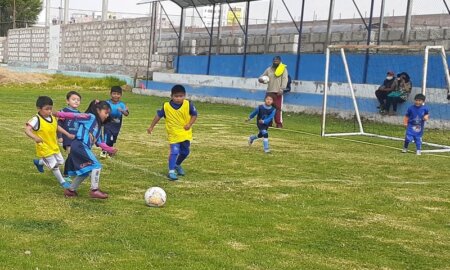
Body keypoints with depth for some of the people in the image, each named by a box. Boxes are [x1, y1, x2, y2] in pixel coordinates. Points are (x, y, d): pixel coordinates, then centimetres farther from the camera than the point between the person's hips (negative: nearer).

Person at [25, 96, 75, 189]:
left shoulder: (52, 118, -1)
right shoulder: (36, 119, -23)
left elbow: (57, 127, 18)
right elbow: (27, 130, -31)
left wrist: (68, 134, 16)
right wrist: (35, 137, -48)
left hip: (54, 146, 8)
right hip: (44, 148, -8)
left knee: (60, 161, 21)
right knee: (54, 165, -2)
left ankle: (39, 162, 40)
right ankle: (62, 181, 18)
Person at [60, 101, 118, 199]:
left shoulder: (99, 126, 21)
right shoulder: (90, 117, -5)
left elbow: (100, 142, 18)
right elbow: (75, 116, -13)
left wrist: (110, 149, 8)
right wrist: (59, 114, -19)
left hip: (83, 148, 10)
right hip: (80, 146, -10)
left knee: (85, 171, 18)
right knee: (96, 165, -11)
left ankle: (71, 190, 30)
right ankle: (94, 190, -9)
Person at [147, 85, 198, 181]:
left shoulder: (188, 105, -12)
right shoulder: (166, 106, -12)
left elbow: (194, 114, -1)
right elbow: (158, 115, 1)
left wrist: (190, 124, -17)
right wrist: (151, 126, 4)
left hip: (186, 133, 3)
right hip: (173, 133, -3)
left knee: (185, 152, 17)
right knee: (174, 152, -16)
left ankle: (177, 165, 44)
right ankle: (171, 171, -10)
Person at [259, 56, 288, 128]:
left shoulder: (283, 69, 0)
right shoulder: (269, 69, 12)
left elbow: (285, 80, -10)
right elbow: (262, 77, 16)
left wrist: (281, 89, -23)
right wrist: (261, 79, -10)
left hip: (278, 92, -5)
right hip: (269, 92, 5)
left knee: (278, 108, -7)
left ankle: (279, 123, -4)